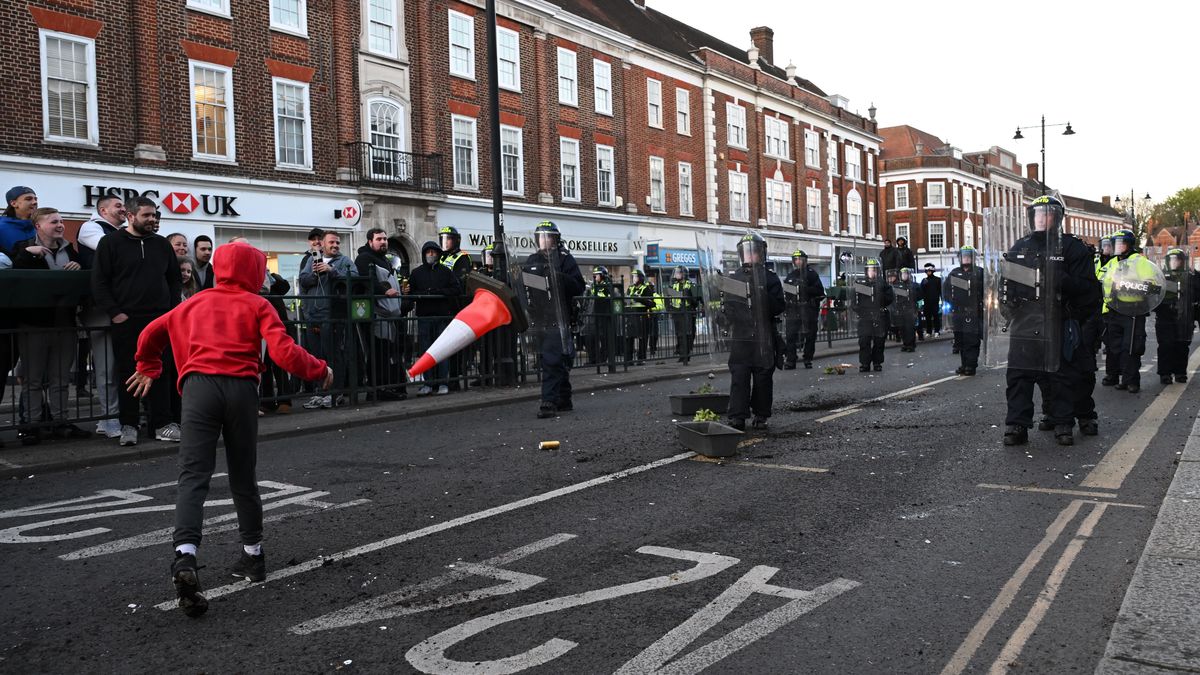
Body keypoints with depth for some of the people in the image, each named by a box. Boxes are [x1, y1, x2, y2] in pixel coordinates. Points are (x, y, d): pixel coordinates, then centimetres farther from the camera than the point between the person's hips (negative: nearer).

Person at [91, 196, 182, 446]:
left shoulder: (162, 245, 12)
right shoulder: (111, 243, 0)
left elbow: (175, 280, 18)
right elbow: (99, 282, -4)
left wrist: (172, 310, 6)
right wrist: (115, 312, -11)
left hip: (159, 319, 3)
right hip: (126, 320, -3)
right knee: (128, 373, 3)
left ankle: (162, 424, 8)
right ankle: (128, 426, 11)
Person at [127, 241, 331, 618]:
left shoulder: (196, 302, 22)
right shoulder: (257, 305, 11)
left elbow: (151, 332, 28)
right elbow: (285, 353, -3)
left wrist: (148, 368, 45)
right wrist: (320, 370, 12)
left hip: (199, 386, 1)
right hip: (241, 388, -1)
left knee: (194, 477, -5)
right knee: (243, 477, 14)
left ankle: (185, 556, -26)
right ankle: (253, 555, 27)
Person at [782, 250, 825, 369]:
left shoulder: (812, 273, 3)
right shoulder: (790, 275, 15)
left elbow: (820, 291, -5)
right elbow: (785, 291, 26)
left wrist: (807, 290, -18)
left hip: (808, 309, -2)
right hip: (793, 309, 2)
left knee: (810, 335, 2)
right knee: (791, 335, -4)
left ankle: (808, 359, 11)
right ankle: (790, 360, -1)